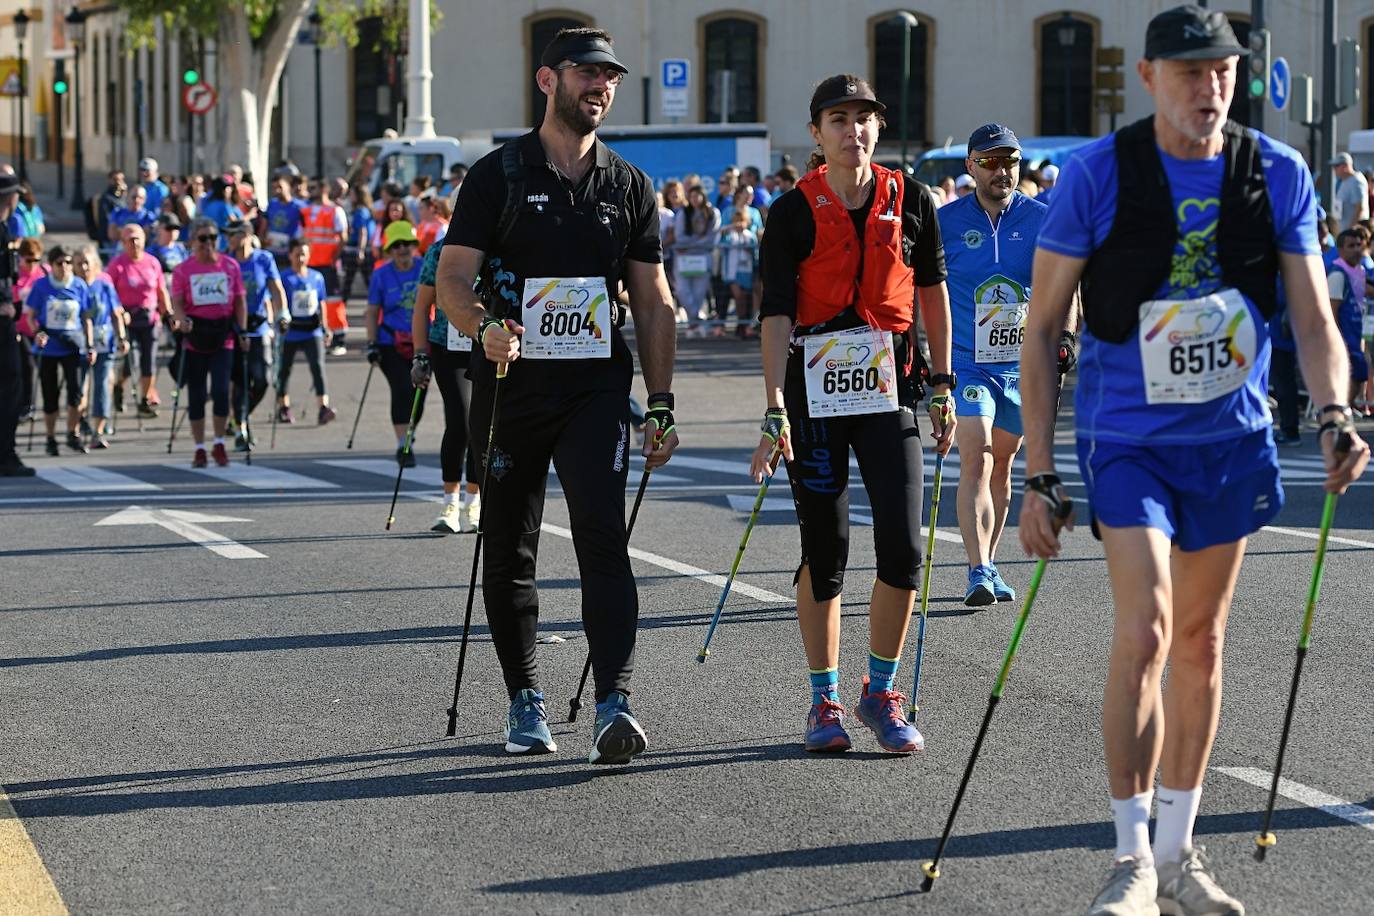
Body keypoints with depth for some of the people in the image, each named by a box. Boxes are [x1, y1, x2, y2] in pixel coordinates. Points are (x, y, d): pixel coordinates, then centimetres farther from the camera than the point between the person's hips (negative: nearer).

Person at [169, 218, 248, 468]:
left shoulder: (230, 266, 4)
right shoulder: (182, 270, 1)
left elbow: (240, 300, 8)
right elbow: (177, 302, -5)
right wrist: (181, 319, -26)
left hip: (222, 336, 0)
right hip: (194, 336, 0)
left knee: (221, 390, -12)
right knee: (196, 395, 5)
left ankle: (219, 444, 5)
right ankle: (199, 449, 14)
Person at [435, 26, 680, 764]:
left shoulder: (629, 186, 9)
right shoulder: (498, 176, 1)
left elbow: (654, 302, 12)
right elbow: (452, 280, -6)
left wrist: (661, 407, 7)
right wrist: (485, 327, -28)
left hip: (596, 390, 0)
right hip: (510, 389, 0)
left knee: (602, 536, -16)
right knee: (508, 553, 7)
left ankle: (614, 703, -23)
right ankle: (524, 703, 22)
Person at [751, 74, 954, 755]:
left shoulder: (909, 201, 4)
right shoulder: (793, 213, -3)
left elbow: (933, 292, 14)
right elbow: (776, 315, -8)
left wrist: (942, 384, 12)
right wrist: (775, 410, -16)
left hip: (889, 390, 2)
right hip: (814, 391, -2)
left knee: (903, 546, -7)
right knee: (824, 549, 3)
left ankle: (881, 693, 11)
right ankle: (825, 702, 16)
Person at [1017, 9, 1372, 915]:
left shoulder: (1279, 175, -3)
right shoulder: (1097, 174, -12)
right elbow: (1043, 330, -7)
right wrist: (1039, 475, -10)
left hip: (1232, 436, 4)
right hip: (1128, 436, -4)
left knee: (1202, 643, 11)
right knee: (1146, 630, -17)